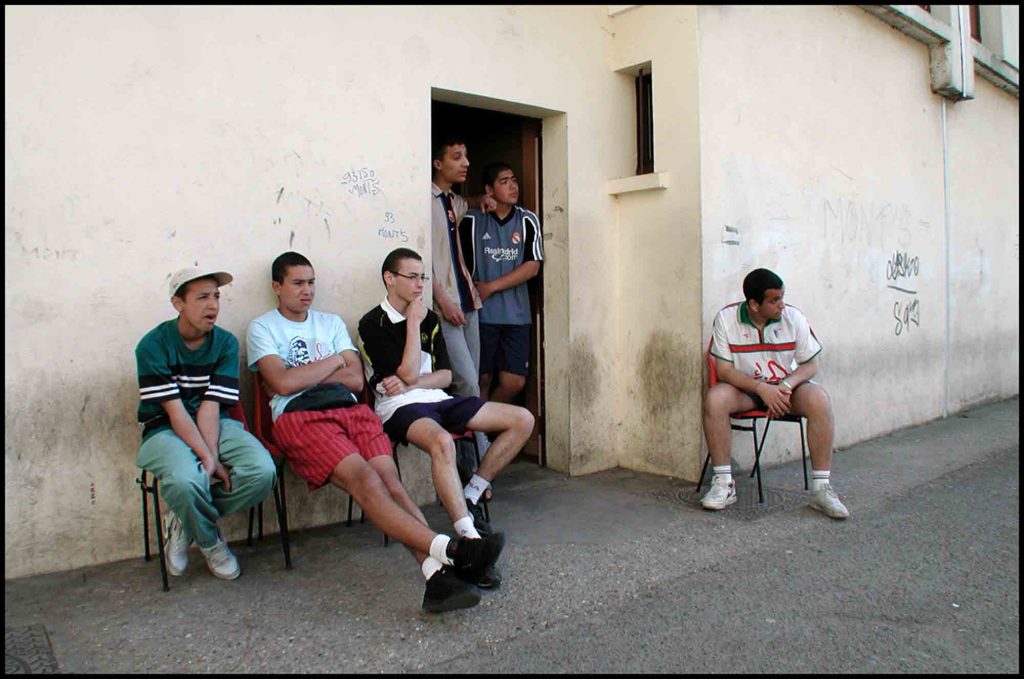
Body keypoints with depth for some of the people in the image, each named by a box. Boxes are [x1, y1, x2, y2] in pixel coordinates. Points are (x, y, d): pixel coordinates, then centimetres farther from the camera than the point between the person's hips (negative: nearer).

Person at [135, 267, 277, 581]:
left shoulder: (226, 343, -2)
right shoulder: (153, 346, -10)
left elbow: (211, 406, -10)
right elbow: (175, 411, -16)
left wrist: (212, 454, -23)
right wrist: (207, 458, -24)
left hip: (216, 425, 3)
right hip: (166, 429, -3)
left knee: (262, 470, -25)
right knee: (185, 480, -37)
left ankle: (186, 520, 1)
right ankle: (210, 542, -2)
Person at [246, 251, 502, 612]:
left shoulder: (331, 322, 26)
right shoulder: (262, 328, 14)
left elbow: (356, 380, 13)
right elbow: (283, 383, -5)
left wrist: (303, 375, 3)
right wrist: (334, 361, 6)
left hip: (351, 410, 4)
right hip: (300, 418, -4)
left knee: (391, 481, -24)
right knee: (364, 479, -30)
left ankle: (438, 576, -38)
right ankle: (449, 549, -44)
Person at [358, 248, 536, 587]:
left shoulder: (429, 318, 16)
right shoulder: (373, 324, -3)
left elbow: (445, 375, 12)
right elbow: (409, 372, -12)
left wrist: (411, 384, -6)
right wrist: (413, 322, -7)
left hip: (438, 400, 7)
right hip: (401, 407, -7)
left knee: (523, 420, -6)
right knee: (442, 442, -42)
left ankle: (470, 497, -2)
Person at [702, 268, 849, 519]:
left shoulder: (793, 317, -9)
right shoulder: (726, 318, -13)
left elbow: (811, 365, -4)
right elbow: (724, 370, -14)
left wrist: (787, 385, -24)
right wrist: (762, 388, -28)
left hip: (786, 386, 1)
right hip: (745, 388, -1)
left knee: (819, 399, -30)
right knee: (714, 398, -32)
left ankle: (821, 487, -20)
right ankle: (724, 483, -22)